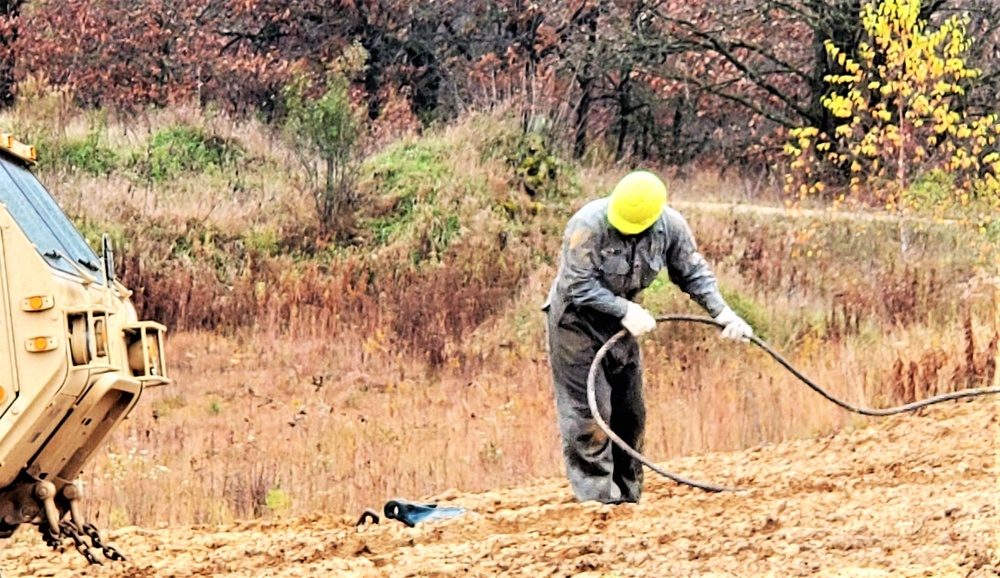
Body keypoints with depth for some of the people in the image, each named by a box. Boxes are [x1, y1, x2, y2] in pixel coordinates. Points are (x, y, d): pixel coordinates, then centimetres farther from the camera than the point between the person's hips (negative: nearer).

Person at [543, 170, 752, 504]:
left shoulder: (671, 226, -13)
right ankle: (597, 496, -7)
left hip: (620, 322, 6)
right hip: (575, 319, -6)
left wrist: (722, 313, -11)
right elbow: (577, 285, -25)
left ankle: (627, 495, 17)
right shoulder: (589, 224, -28)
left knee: (630, 413, 8)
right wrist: (625, 311, -28)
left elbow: (693, 273, 0)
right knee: (588, 412, -11)